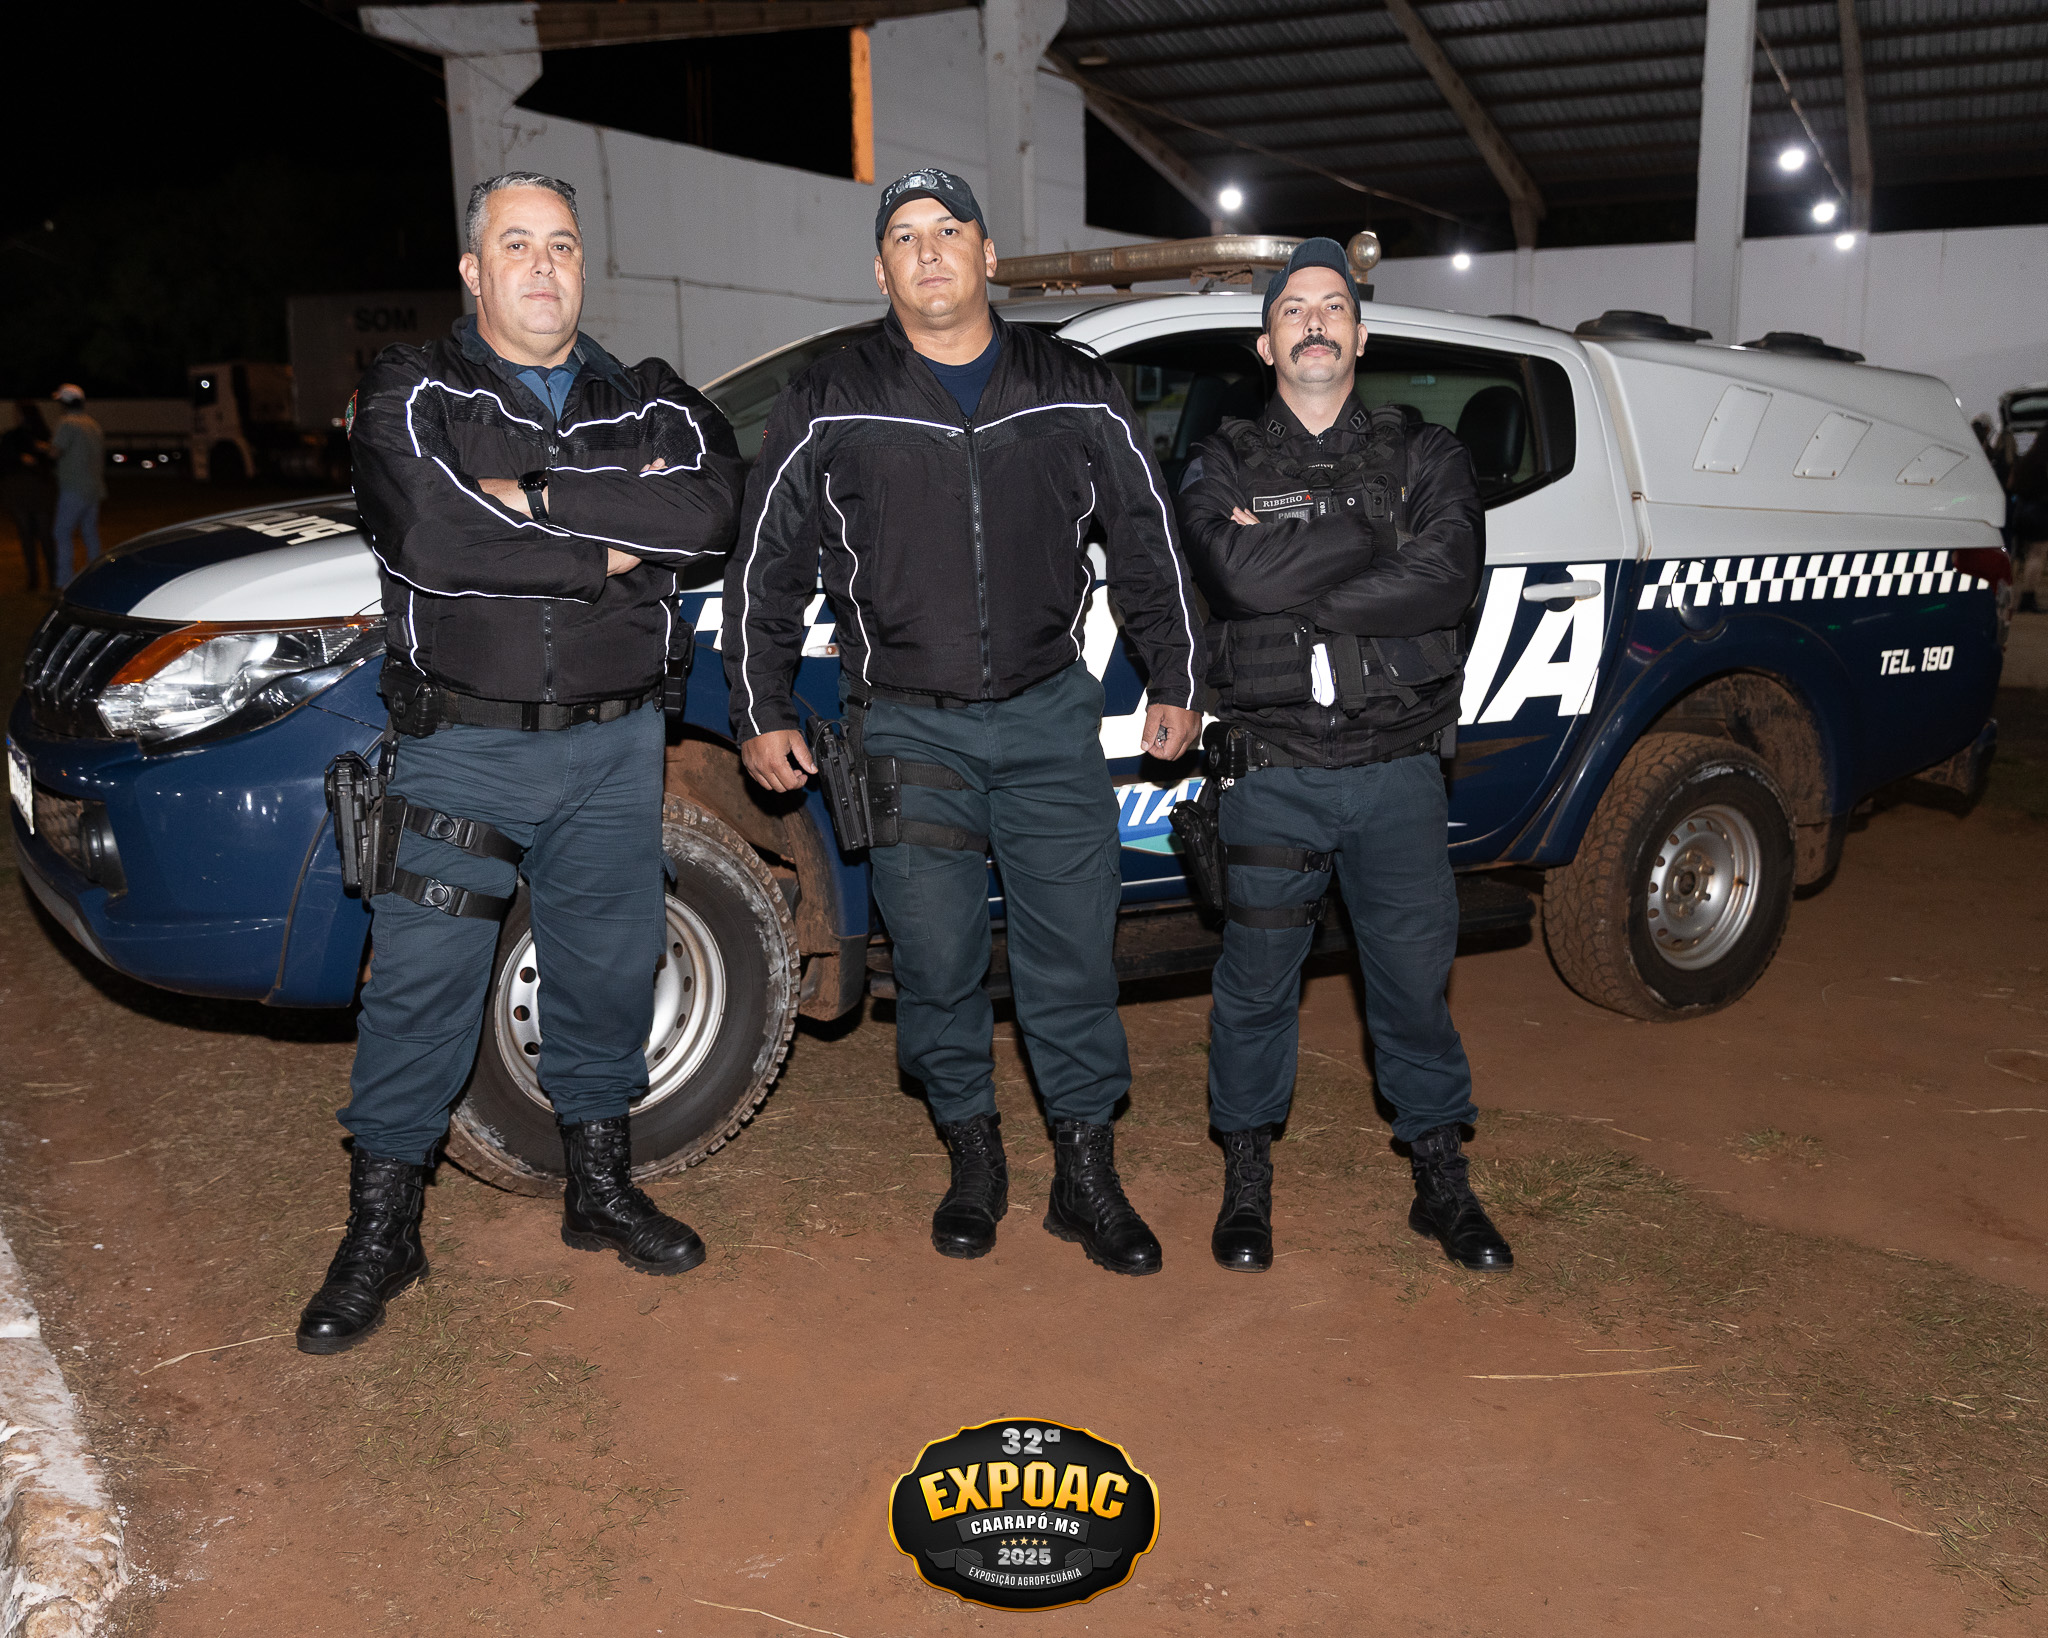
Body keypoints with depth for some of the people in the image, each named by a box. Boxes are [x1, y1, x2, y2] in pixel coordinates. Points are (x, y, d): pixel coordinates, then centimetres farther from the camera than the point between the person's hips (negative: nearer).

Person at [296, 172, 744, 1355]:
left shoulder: (650, 404, 9)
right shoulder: (413, 395, 2)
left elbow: (712, 507, -13)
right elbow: (433, 538, -18)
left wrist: (536, 496, -17)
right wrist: (613, 545, -14)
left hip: (615, 745, 3)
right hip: (464, 745, -2)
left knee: (610, 970, 11)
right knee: (423, 987, -1)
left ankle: (602, 1189, 29)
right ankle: (382, 1231, 15)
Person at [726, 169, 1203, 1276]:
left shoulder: (1077, 397, 5)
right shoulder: (828, 409, 2)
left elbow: (1148, 544, 13)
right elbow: (765, 567, 8)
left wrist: (1175, 683, 13)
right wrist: (761, 715, 6)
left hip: (1049, 715, 1)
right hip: (906, 725, 0)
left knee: (1074, 949, 2)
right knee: (937, 960, 4)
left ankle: (1086, 1174, 15)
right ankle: (973, 1158, 23)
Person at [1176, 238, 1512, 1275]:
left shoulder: (1425, 457, 9)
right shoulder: (1222, 465, 6)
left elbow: (1449, 580, -11)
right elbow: (1239, 577, -15)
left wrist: (1298, 593, -14)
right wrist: (1370, 535, -10)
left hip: (1397, 768, 1)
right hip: (1271, 772, -1)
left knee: (1416, 973, 8)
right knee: (1257, 977, 8)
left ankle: (1440, 1178, 25)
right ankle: (1248, 1178, 25)